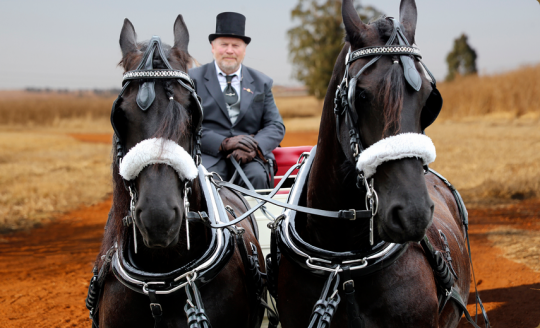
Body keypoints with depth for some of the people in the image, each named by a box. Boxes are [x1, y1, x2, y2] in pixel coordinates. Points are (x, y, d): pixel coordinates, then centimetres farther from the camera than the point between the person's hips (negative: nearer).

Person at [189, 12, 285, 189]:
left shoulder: (261, 83, 18)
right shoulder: (193, 79, 9)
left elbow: (276, 126, 10)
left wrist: (254, 147, -12)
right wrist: (224, 143, -16)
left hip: (249, 157, 2)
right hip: (209, 156, -2)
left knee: (257, 175, -30)